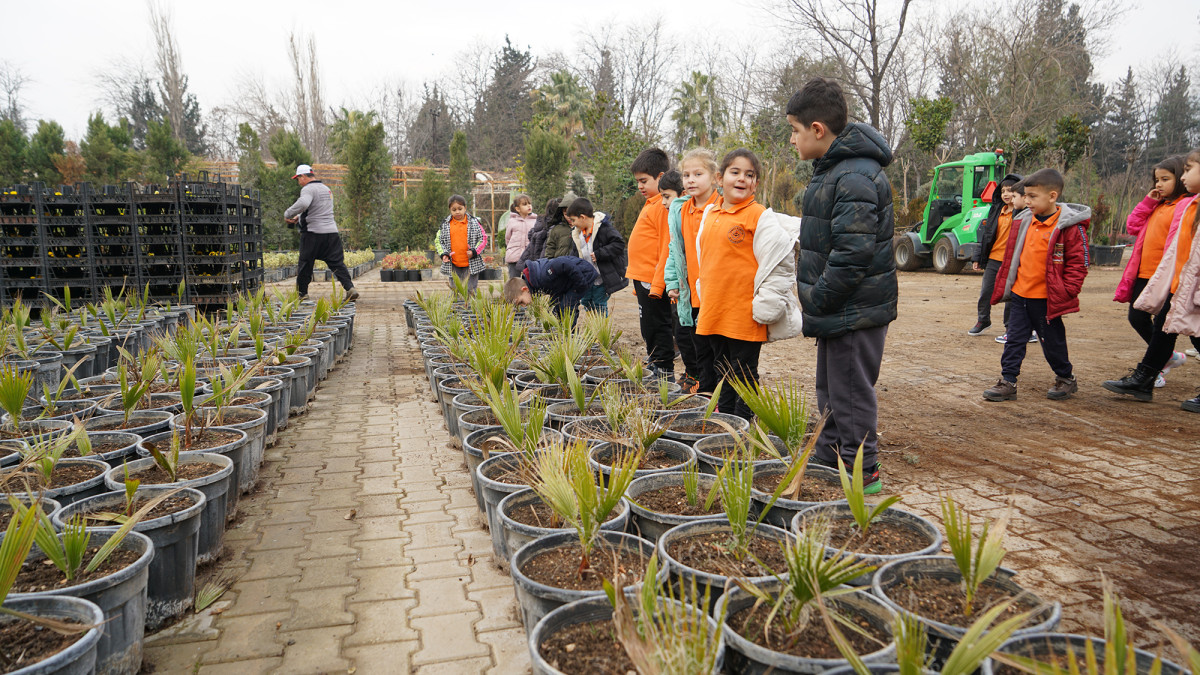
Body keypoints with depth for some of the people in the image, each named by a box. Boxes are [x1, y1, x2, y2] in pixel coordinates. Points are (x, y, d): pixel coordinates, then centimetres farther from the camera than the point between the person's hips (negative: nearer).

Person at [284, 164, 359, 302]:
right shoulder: (326, 189, 20)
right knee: (337, 263, 2)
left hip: (313, 233, -7)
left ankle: (301, 293, 18)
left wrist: (288, 214, -17)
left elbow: (303, 204, -30)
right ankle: (350, 288, -13)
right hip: (332, 232, 7)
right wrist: (299, 217, 26)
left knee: (305, 264, 8)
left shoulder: (308, 189, -9)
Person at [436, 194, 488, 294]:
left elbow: (483, 238, 2)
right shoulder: (445, 224, 5)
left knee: (470, 291, 2)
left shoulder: (474, 222, 0)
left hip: (471, 265, -2)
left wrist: (474, 251, -12)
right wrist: (444, 254, -4)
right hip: (453, 266, 2)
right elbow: (439, 240, 12)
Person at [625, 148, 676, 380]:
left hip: (654, 280, -10)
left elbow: (668, 248, -20)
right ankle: (655, 370, 25)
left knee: (657, 328, -3)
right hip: (643, 278, 10)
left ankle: (665, 373, 6)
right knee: (649, 328, 16)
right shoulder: (650, 204, 16)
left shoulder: (664, 205, -14)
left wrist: (657, 284, -22)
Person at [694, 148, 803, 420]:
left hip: (745, 317, -6)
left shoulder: (760, 216, -8)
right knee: (723, 375, 17)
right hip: (712, 314, 6)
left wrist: (764, 306, -13)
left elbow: (780, 262, -11)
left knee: (744, 378, 5)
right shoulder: (709, 214, 11)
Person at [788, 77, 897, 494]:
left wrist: (816, 301, -19)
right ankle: (828, 460, 34)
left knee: (851, 393, 1)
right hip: (838, 309, 10)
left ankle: (861, 472, 15)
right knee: (830, 392, 20)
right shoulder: (833, 168, 12)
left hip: (855, 312, -10)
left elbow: (852, 254, -27)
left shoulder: (855, 177, -22)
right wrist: (812, 297, 14)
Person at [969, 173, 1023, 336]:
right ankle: (983, 321, 29)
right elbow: (986, 234, 13)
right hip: (993, 258, 5)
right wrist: (977, 258, 12)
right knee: (986, 291, 11)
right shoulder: (996, 210, 9)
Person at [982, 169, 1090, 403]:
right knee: (1015, 340, 6)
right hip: (1020, 294, 5)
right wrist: (1004, 287, 13)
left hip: (1047, 298, -5)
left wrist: (1066, 291, -15)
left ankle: (1066, 379, 31)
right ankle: (1007, 382, 11)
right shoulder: (1024, 222, 6)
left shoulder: (1070, 226, -12)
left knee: (1052, 341, 10)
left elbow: (1078, 263, -9)